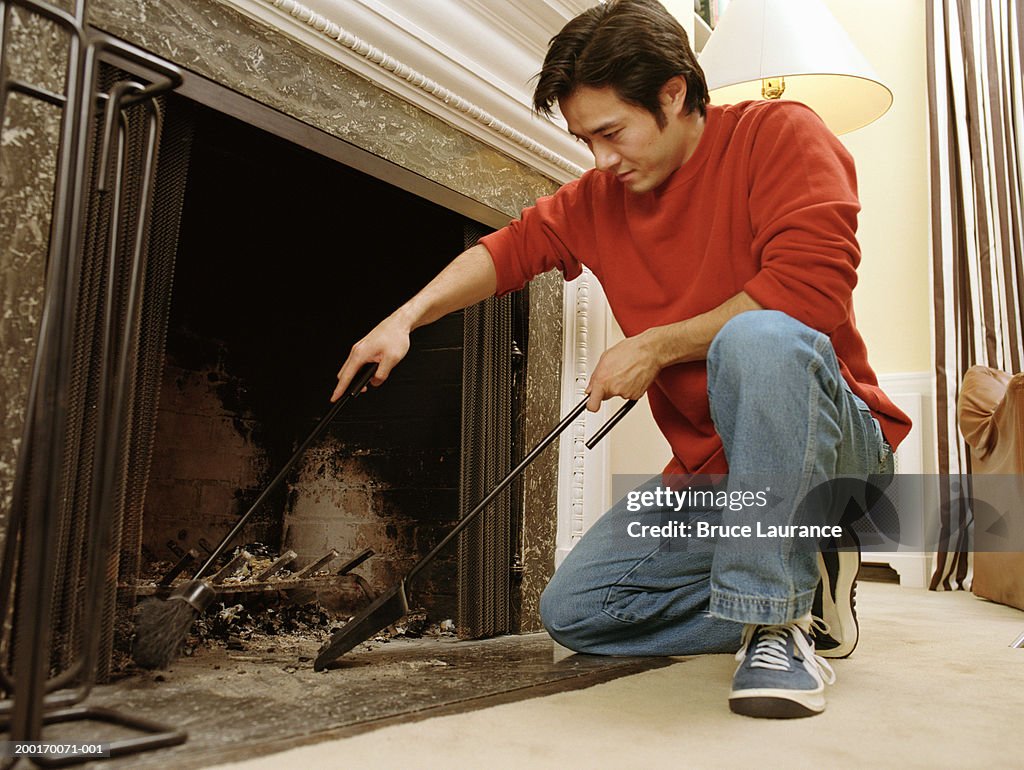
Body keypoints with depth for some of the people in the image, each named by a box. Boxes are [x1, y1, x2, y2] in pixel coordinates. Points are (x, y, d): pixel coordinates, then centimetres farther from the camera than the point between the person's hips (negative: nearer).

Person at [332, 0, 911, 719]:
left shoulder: (779, 134, -12)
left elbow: (813, 284, -26)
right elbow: (512, 247, 9)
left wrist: (655, 345, -19)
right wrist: (406, 317, -5)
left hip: (834, 444, -6)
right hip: (704, 472, 7)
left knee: (759, 338, -39)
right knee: (571, 611, 0)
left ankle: (778, 612, -23)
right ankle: (803, 587, 10)